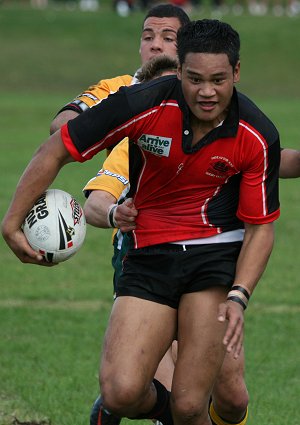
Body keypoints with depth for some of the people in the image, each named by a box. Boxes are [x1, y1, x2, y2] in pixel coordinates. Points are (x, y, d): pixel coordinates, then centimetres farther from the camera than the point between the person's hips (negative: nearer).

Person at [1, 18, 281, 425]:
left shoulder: (258, 136, -12)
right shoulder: (143, 105, -15)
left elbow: (261, 226, -2)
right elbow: (56, 151, -5)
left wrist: (238, 298, -17)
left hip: (218, 254, -1)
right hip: (149, 254, 1)